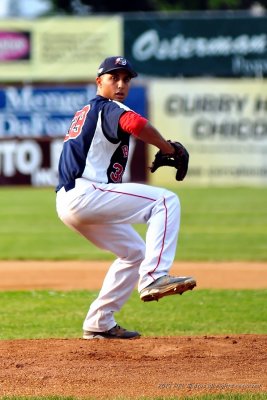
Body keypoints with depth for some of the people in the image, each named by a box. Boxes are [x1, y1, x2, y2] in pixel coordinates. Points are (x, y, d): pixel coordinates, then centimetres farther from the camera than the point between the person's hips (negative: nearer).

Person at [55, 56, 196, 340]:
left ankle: (99, 324, 20)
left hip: (67, 202, 10)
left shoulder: (84, 113, 26)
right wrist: (169, 150, -16)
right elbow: (135, 125, -27)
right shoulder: (109, 109, -4)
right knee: (165, 201, -13)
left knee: (135, 251, 22)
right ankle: (154, 277, -26)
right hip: (85, 195, -10)